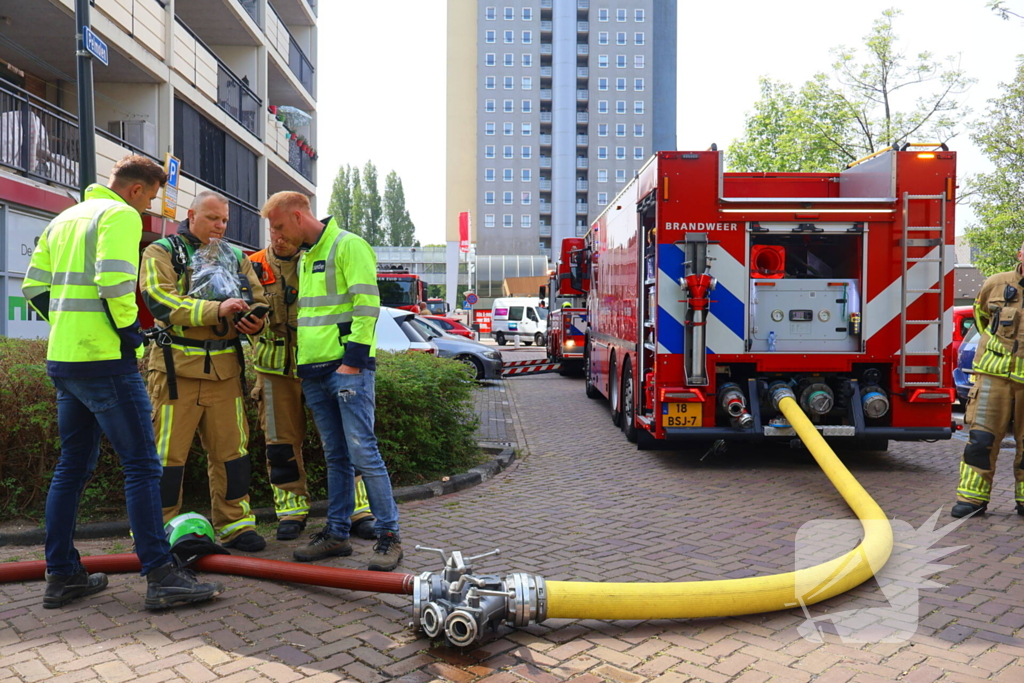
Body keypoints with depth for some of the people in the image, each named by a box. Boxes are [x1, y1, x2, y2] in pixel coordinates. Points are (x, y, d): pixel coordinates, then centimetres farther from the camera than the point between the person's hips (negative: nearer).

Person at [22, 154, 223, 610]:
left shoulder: (64, 219, 20)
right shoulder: (121, 215, -7)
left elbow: (34, 287, 17)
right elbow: (114, 282, -22)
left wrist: (67, 325, 17)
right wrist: (130, 330, -11)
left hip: (62, 359, 9)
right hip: (105, 361, -9)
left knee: (73, 466, 15)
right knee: (142, 465, -6)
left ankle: (61, 575, 21)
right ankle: (160, 576, -6)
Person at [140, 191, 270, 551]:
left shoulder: (236, 257, 17)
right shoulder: (162, 252, 3)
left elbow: (259, 301, 18)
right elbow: (160, 300, -14)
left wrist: (256, 321, -6)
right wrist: (217, 309, -24)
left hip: (226, 369, 4)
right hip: (177, 368, -4)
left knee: (231, 449, 8)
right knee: (167, 452, 0)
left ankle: (234, 525, 19)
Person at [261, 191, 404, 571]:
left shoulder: (348, 246, -7)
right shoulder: (303, 259, 21)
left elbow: (367, 306, -15)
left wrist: (352, 359, -19)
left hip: (348, 369, -8)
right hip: (314, 372, 8)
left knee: (362, 451, -9)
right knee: (335, 457, 12)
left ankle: (389, 536, -2)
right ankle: (337, 533, 18)